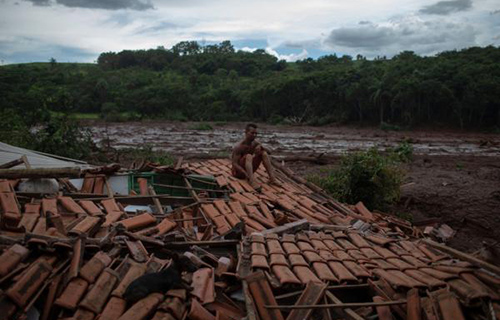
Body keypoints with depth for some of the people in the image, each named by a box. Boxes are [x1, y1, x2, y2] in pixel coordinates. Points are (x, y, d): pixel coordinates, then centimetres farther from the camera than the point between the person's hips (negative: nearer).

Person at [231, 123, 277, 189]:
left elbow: (268, 152, 4)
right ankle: (252, 181, -50)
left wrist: (260, 146, -18)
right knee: (248, 156, -33)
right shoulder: (239, 146, -22)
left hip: (248, 170, 7)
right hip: (238, 172, -7)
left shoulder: (254, 143, -1)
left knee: (264, 153, -7)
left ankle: (272, 178, -15)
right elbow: (234, 164, -29)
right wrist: (246, 174, -44)